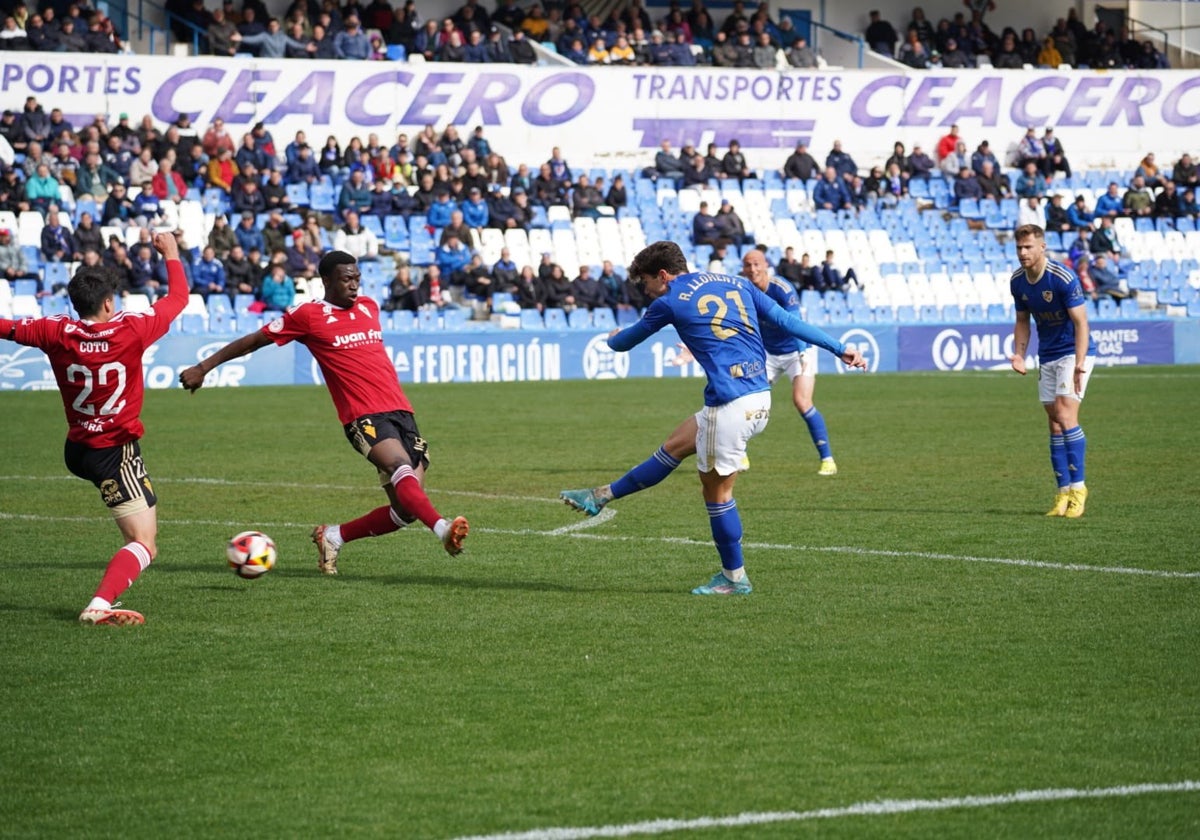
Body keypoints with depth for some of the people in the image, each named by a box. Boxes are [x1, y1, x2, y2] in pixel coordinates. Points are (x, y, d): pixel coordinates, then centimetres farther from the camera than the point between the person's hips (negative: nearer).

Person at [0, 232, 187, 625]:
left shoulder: (56, 333, -9)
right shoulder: (131, 331, -16)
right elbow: (178, 297, -1)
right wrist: (171, 253, 16)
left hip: (77, 449, 6)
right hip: (116, 454, -6)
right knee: (144, 546, -5)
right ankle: (99, 606, -27)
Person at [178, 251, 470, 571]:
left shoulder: (369, 307, 17)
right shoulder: (307, 315, 2)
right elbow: (253, 341, 10)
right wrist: (203, 368, 12)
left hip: (401, 411, 6)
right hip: (364, 417, -6)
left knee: (405, 509, -2)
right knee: (402, 468, -32)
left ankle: (333, 536, 16)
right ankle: (443, 529, -50)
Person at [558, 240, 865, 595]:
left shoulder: (670, 302, -2)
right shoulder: (736, 283, 13)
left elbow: (623, 341, 15)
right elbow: (788, 322, 8)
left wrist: (612, 339, 40)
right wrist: (839, 349, 11)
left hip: (730, 406, -8)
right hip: (760, 398, 8)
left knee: (717, 489, 7)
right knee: (674, 446, 20)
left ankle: (735, 578, 15)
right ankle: (601, 497, 33)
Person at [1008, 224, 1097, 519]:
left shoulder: (1064, 278, -21)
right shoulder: (1017, 281, 0)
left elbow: (1080, 323, -19)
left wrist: (1079, 365, -26)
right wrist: (1019, 354, -1)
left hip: (1074, 351, -6)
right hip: (1047, 356, 7)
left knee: (1065, 414, -19)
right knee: (1055, 422, 3)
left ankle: (1078, 487, -15)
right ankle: (1063, 493, 4)